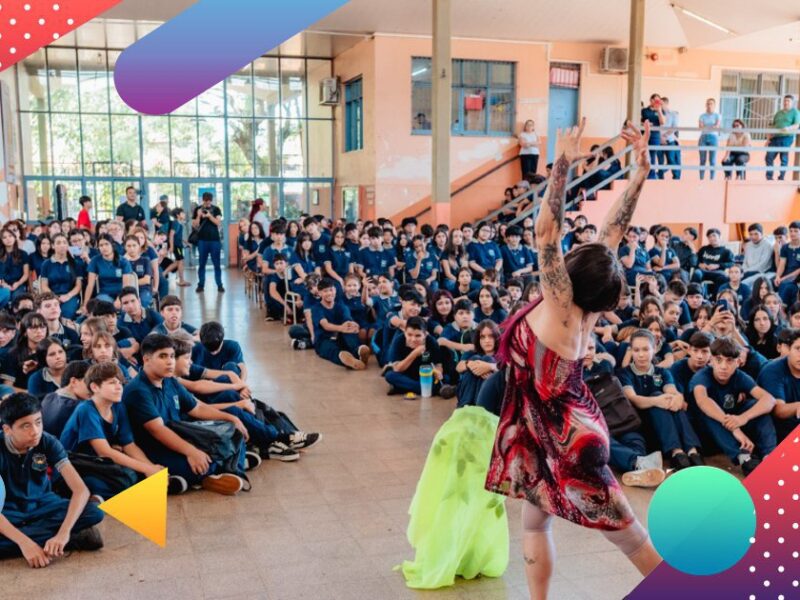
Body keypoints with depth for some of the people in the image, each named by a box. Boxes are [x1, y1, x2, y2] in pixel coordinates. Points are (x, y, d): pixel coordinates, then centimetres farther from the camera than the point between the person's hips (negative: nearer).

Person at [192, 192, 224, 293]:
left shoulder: (216, 209, 4)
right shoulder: (197, 209, 4)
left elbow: (218, 222, -7)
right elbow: (194, 226, 0)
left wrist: (209, 216, -21)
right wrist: (199, 216, -15)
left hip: (215, 239, 0)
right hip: (202, 240, 0)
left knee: (217, 263, 2)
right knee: (202, 263, 4)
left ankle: (219, 285, 5)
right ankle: (201, 285, 8)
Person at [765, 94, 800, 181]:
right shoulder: (779, 113, 20)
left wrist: (788, 128, -28)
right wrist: (768, 138, 10)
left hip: (786, 138, -5)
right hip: (775, 138, 5)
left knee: (784, 160, -2)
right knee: (769, 157, -2)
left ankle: (781, 178, 4)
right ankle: (769, 178, 5)